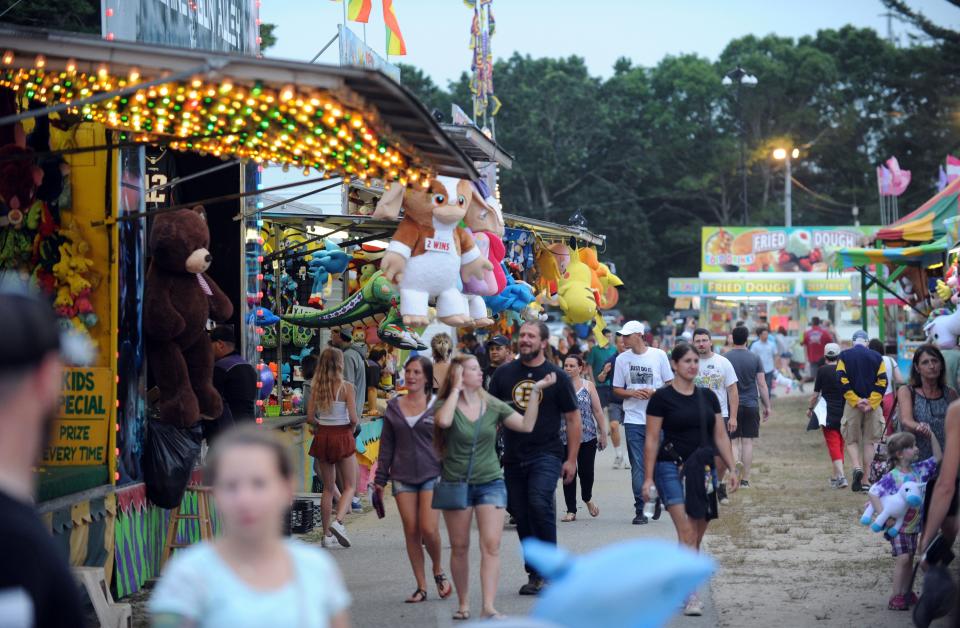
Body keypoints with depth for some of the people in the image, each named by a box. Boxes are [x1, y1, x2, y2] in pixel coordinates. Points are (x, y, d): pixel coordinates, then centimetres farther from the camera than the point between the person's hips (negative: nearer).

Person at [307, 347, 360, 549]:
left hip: (322, 437, 4)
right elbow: (353, 418, -14)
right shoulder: (346, 387, -12)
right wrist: (354, 426, 7)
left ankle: (327, 534, 14)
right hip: (342, 437, -4)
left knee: (328, 488, 14)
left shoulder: (316, 387, -1)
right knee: (349, 486, 7)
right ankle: (338, 522, -17)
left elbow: (310, 416, -2)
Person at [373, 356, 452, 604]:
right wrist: (380, 479, 10)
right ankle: (421, 587, 9)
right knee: (411, 531, 1)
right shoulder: (394, 407, 9)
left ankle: (438, 570, 14)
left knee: (429, 529, -14)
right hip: (403, 478, 3)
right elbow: (386, 445, 13)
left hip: (432, 474, -3)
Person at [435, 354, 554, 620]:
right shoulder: (446, 404, -3)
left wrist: (535, 391, -7)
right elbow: (444, 421, -27)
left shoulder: (493, 405, 4)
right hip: (456, 484, -1)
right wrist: (456, 389, -17)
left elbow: (526, 425, -3)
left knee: (491, 546, -11)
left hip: (490, 483, 1)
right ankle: (463, 603, 20)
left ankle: (489, 607, -15)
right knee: (459, 548, 6)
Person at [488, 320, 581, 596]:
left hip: (546, 454, -4)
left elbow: (572, 418, 4)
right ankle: (535, 575, 17)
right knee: (522, 517, 7)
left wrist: (571, 459, -1)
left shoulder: (556, 376, 1)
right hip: (513, 457, 4)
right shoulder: (504, 373, 7)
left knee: (539, 503, -24)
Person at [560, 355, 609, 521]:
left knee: (586, 470, 0)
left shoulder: (588, 386, 7)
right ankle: (571, 510, 7)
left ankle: (587, 498, 31)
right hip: (564, 437, 0)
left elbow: (597, 411, 8)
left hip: (587, 436, 0)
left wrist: (603, 433, 6)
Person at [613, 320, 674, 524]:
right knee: (638, 466, -3)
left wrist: (654, 392, -13)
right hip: (633, 419, 1)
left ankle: (655, 499, 27)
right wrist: (633, 393, -11)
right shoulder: (622, 359, 5)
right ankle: (640, 510, 0)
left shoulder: (659, 355, 0)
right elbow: (617, 389, 9)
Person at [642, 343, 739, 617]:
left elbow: (720, 436, 14)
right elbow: (652, 440, -4)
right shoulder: (662, 398, -4)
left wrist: (731, 469, 7)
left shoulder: (708, 397, 10)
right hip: (671, 468, -5)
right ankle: (691, 594, -18)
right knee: (686, 532, -16)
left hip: (704, 470, 5)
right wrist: (648, 477, -8)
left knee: (697, 537, 7)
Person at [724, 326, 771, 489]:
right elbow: (762, 385, 0)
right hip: (751, 404, 1)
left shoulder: (725, 358, -3)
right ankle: (745, 479, 7)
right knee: (748, 441, 6)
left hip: (731, 406, -1)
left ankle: (735, 461, -25)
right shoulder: (755, 358, -1)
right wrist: (767, 406, 8)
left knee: (734, 440, 7)